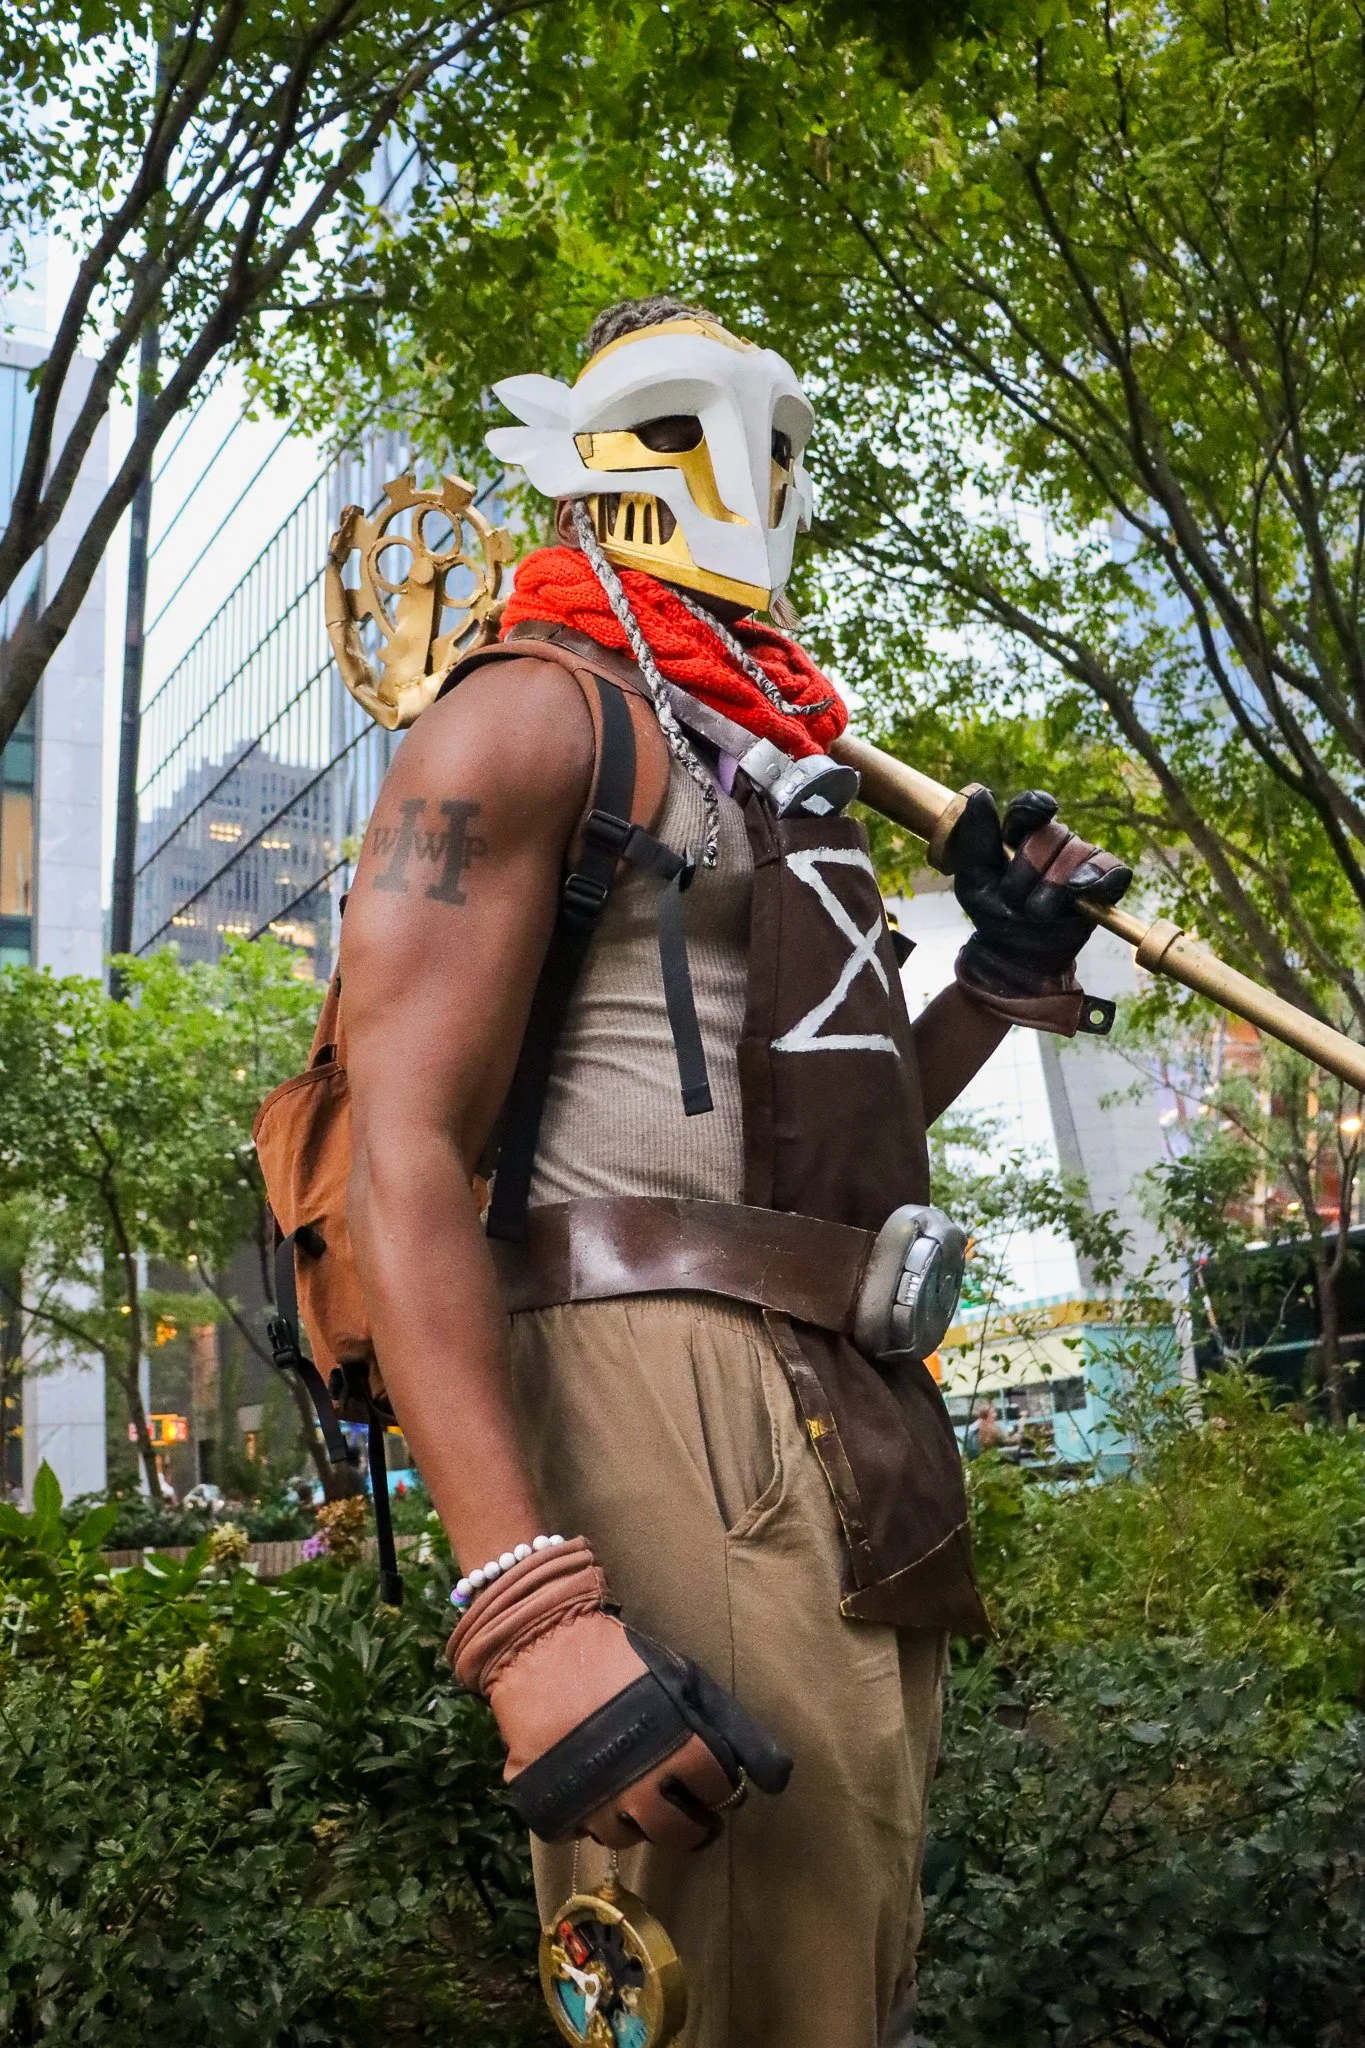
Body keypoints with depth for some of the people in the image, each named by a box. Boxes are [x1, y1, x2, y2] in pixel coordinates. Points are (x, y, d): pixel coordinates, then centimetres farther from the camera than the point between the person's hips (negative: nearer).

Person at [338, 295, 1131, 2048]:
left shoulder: (772, 770, 24)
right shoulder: (536, 712, -2)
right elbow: (403, 1151, -15)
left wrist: (1006, 974, 17)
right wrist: (523, 1600, -25)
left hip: (866, 1436, 9)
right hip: (671, 1390, -9)